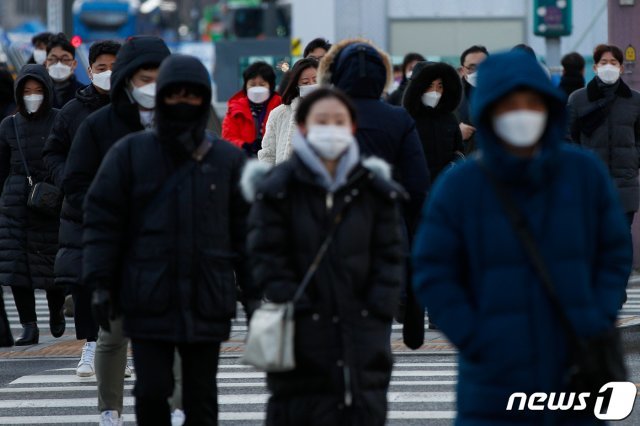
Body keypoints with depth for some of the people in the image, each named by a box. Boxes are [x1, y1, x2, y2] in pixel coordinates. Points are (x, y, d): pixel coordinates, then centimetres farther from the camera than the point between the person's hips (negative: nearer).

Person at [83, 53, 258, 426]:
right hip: (149, 299, -1)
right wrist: (101, 284, -4)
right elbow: (102, 220, 3)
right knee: (152, 390, -5)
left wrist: (253, 293, 5)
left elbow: (245, 228, 8)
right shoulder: (131, 153, 3)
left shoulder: (228, 159, 6)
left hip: (207, 301, 1)